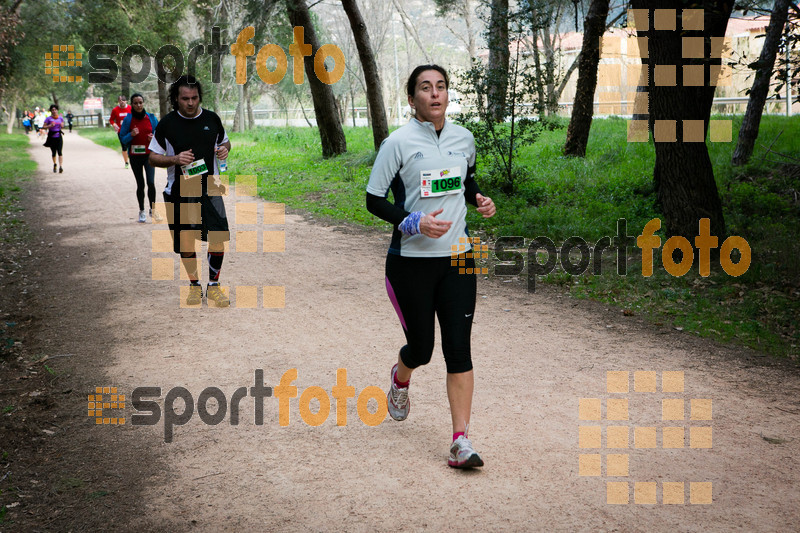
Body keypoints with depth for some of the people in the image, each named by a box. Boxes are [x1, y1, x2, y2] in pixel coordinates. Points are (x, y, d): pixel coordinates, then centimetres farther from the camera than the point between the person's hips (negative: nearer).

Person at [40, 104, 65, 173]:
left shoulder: (60, 118, 6)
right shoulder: (48, 119, -3)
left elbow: (62, 124, 23)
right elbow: (43, 127, -5)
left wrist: (62, 125, -1)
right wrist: (50, 126, -21)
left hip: (59, 137, 1)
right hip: (51, 137, -1)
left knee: (59, 152, -13)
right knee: (53, 152, 8)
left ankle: (61, 166, -19)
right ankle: (54, 164, 33)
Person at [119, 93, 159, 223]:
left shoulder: (151, 118, 3)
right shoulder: (128, 120, 0)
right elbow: (123, 139, 1)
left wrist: (154, 138, -10)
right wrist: (131, 135, -18)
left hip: (149, 155, 0)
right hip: (135, 156, 0)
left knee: (151, 183, -15)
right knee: (140, 184, 7)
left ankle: (153, 209, 0)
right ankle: (142, 211, 20)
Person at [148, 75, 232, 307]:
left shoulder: (212, 119, 4)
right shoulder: (167, 124, -3)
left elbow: (225, 141, 21)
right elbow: (153, 157, 2)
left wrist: (224, 149, -3)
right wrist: (175, 159, -17)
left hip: (209, 188, 1)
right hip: (179, 191, -1)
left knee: (219, 239, -10)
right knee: (185, 243, 6)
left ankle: (213, 285, 8)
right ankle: (194, 285, 26)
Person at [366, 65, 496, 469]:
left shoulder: (464, 139, 6)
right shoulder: (398, 142, -8)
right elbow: (374, 200, -6)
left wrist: (478, 200, 5)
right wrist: (414, 222, -20)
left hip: (457, 258, 3)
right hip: (410, 261, -3)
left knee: (458, 347, -4)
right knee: (420, 347, 6)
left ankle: (461, 442, 0)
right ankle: (400, 378, 45)